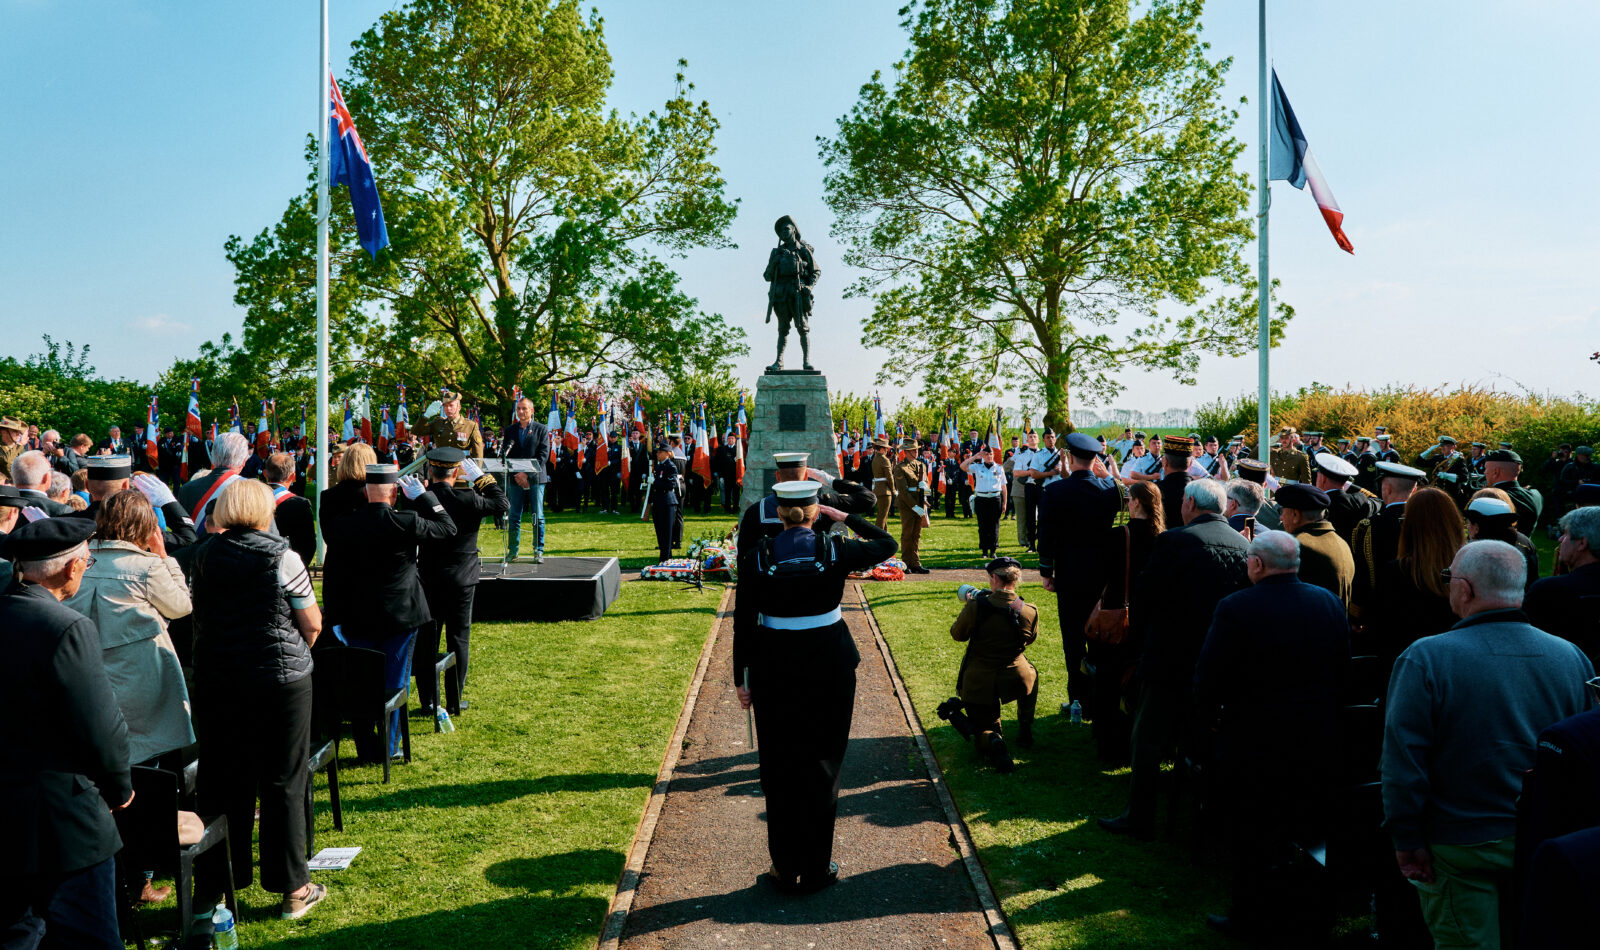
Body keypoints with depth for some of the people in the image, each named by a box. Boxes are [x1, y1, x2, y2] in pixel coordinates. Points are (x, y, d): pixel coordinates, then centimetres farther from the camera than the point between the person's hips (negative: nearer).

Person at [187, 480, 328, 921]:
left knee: (221, 782, 14)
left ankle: (211, 887, 24)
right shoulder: (281, 557, -11)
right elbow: (313, 624, -7)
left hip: (215, 681, 4)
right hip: (280, 681, -3)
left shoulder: (202, 557, 1)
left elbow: (200, 617, 13)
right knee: (284, 784, 5)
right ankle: (293, 890, 14)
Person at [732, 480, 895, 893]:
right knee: (822, 765, 13)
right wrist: (847, 517, 13)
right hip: (829, 666, 0)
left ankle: (785, 869, 22)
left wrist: (741, 677, 3)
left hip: (773, 668, 0)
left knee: (779, 767, 13)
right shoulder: (835, 550, -9)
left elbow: (743, 622, -6)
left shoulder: (756, 556, -9)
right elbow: (886, 544, 9)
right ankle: (816, 869, 21)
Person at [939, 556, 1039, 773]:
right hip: (1016, 680, 1)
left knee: (984, 730, 21)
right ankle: (1025, 732, 34)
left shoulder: (976, 607, -17)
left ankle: (992, 741, -17)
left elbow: (957, 635, 1)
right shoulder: (1030, 612, -11)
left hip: (978, 685, -1)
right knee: (1030, 673, 38)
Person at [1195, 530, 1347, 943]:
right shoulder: (1330, 603, -2)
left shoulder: (1235, 609, -19)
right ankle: (1308, 916, 31)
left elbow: (1207, 679, -16)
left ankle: (1251, 917, 23)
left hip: (1253, 742, -5)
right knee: (1310, 833, 18)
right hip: (1317, 741, 5)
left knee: (1252, 835, 10)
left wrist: (1212, 714, 3)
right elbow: (1342, 668, 7)